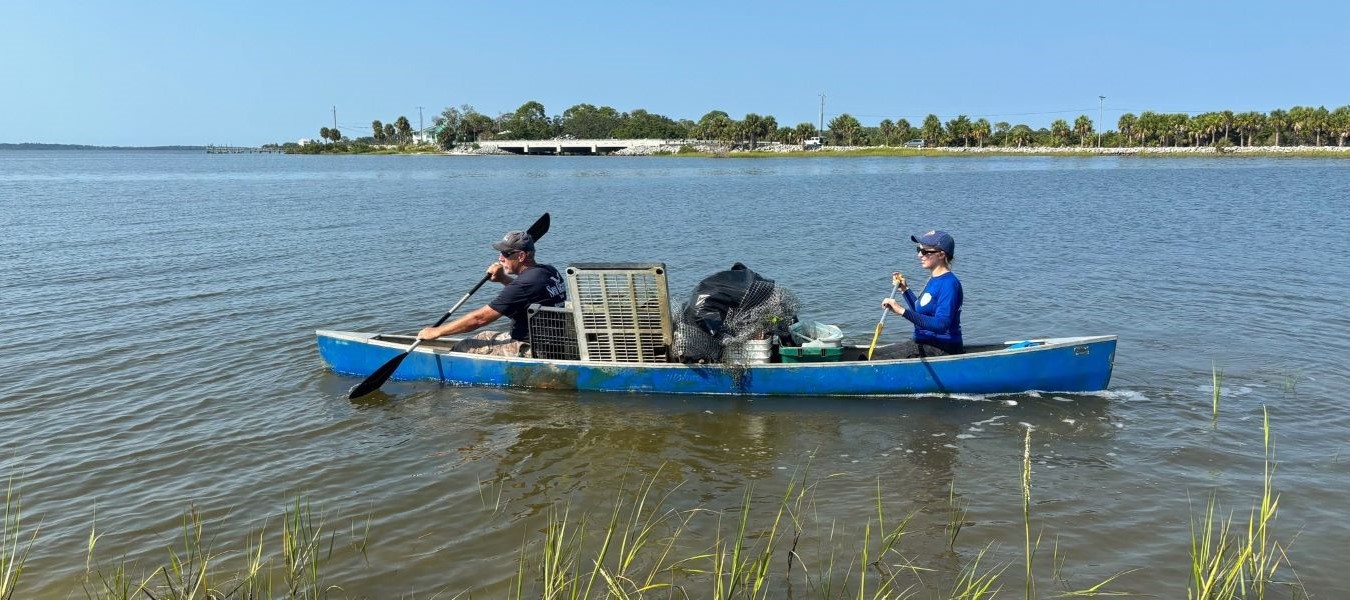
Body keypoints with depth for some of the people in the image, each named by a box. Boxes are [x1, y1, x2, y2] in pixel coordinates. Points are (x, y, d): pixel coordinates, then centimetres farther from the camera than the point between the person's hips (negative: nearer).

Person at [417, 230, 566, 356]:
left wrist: (437, 332, -10)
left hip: (529, 350, -10)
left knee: (460, 349, -2)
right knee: (484, 336, 24)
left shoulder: (525, 284, -23)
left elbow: (479, 318, -19)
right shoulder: (550, 271, 3)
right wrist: (503, 279, 10)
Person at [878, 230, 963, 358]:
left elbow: (941, 324, -31)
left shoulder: (949, 284, -19)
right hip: (924, 343, 10)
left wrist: (902, 311, -34)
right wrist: (905, 289, 19)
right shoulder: (933, 279, 12)